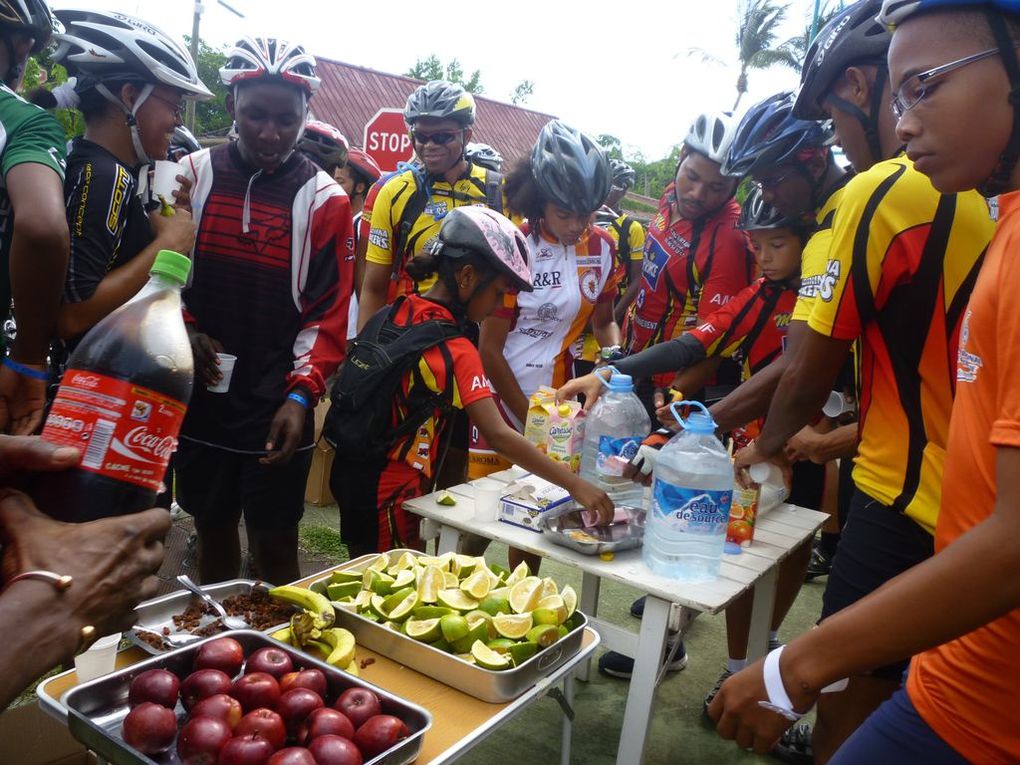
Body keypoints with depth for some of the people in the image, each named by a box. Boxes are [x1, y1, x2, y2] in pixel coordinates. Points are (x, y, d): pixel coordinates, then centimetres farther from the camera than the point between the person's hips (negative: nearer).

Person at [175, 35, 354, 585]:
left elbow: (328, 313, -5)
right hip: (200, 396, 3)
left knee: (275, 545, 6)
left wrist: (301, 395, -14)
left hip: (278, 405, -2)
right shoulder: (192, 175, 3)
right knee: (212, 529, 17)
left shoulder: (323, 199, -4)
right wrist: (185, 332, -9)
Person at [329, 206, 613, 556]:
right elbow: (498, 435, -29)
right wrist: (575, 485, -27)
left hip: (352, 470, 8)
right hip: (390, 496, -8)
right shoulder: (456, 352, -22)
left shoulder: (398, 311, 1)